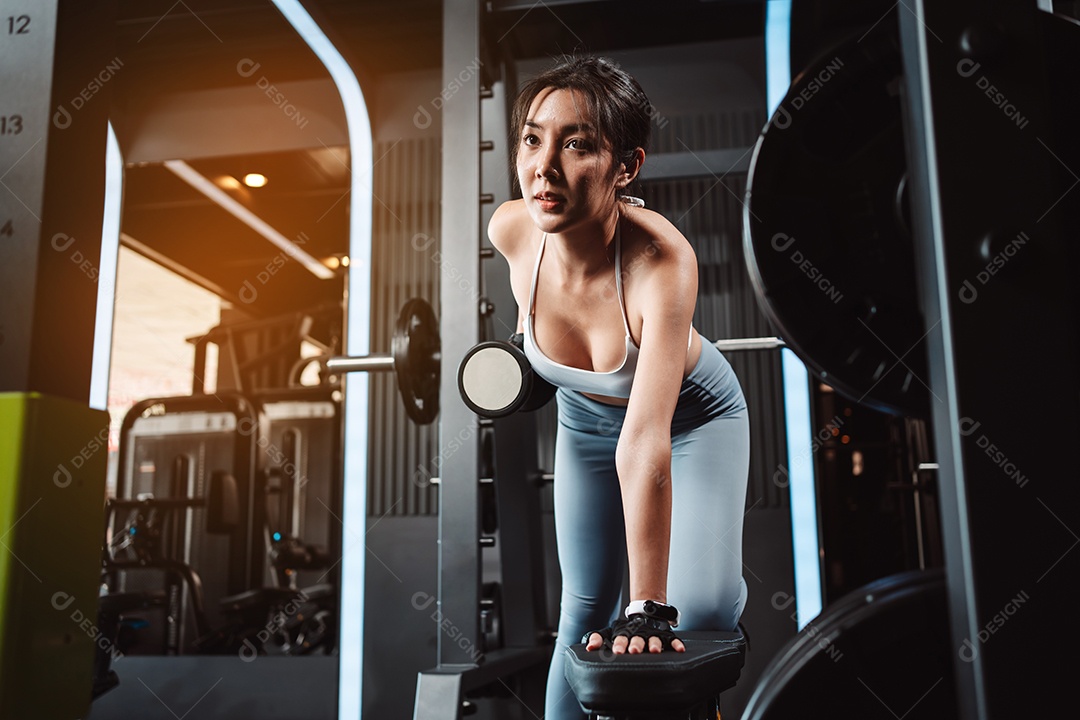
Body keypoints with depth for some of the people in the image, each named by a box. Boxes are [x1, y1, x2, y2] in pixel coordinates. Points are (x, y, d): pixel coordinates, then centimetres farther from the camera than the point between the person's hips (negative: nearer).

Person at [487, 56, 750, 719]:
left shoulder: (662, 260, -42)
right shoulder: (511, 228, -29)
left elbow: (644, 446, -46)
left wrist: (651, 608, -42)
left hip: (695, 415, -3)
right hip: (585, 415, 4)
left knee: (700, 608, -15)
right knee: (586, 605, 8)